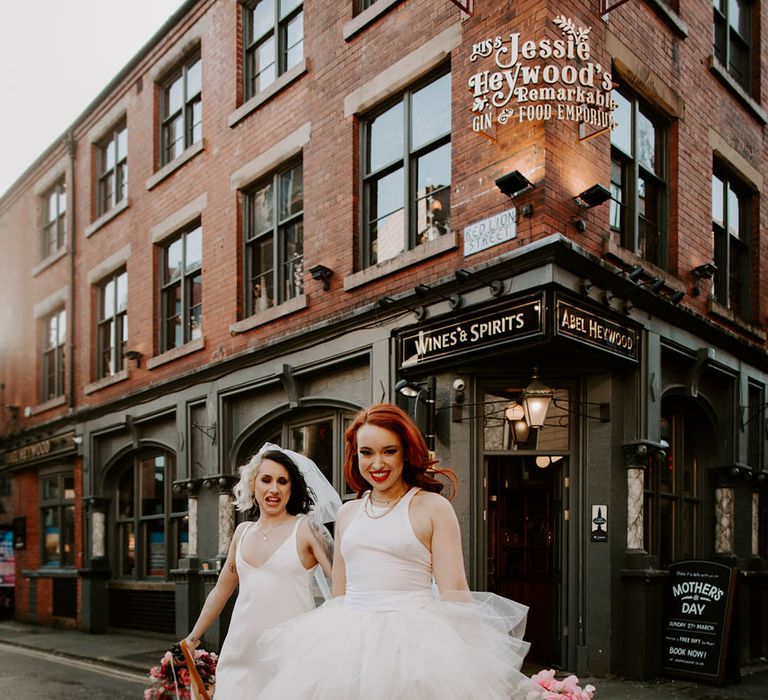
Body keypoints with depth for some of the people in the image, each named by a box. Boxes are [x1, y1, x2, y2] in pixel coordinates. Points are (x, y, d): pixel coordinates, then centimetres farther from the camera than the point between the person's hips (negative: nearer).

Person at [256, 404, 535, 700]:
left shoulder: (433, 508, -3)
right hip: (349, 646, 4)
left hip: (412, 645, -4)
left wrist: (468, 661, -15)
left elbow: (454, 593, -8)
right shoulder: (348, 513, 12)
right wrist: (322, 646, 16)